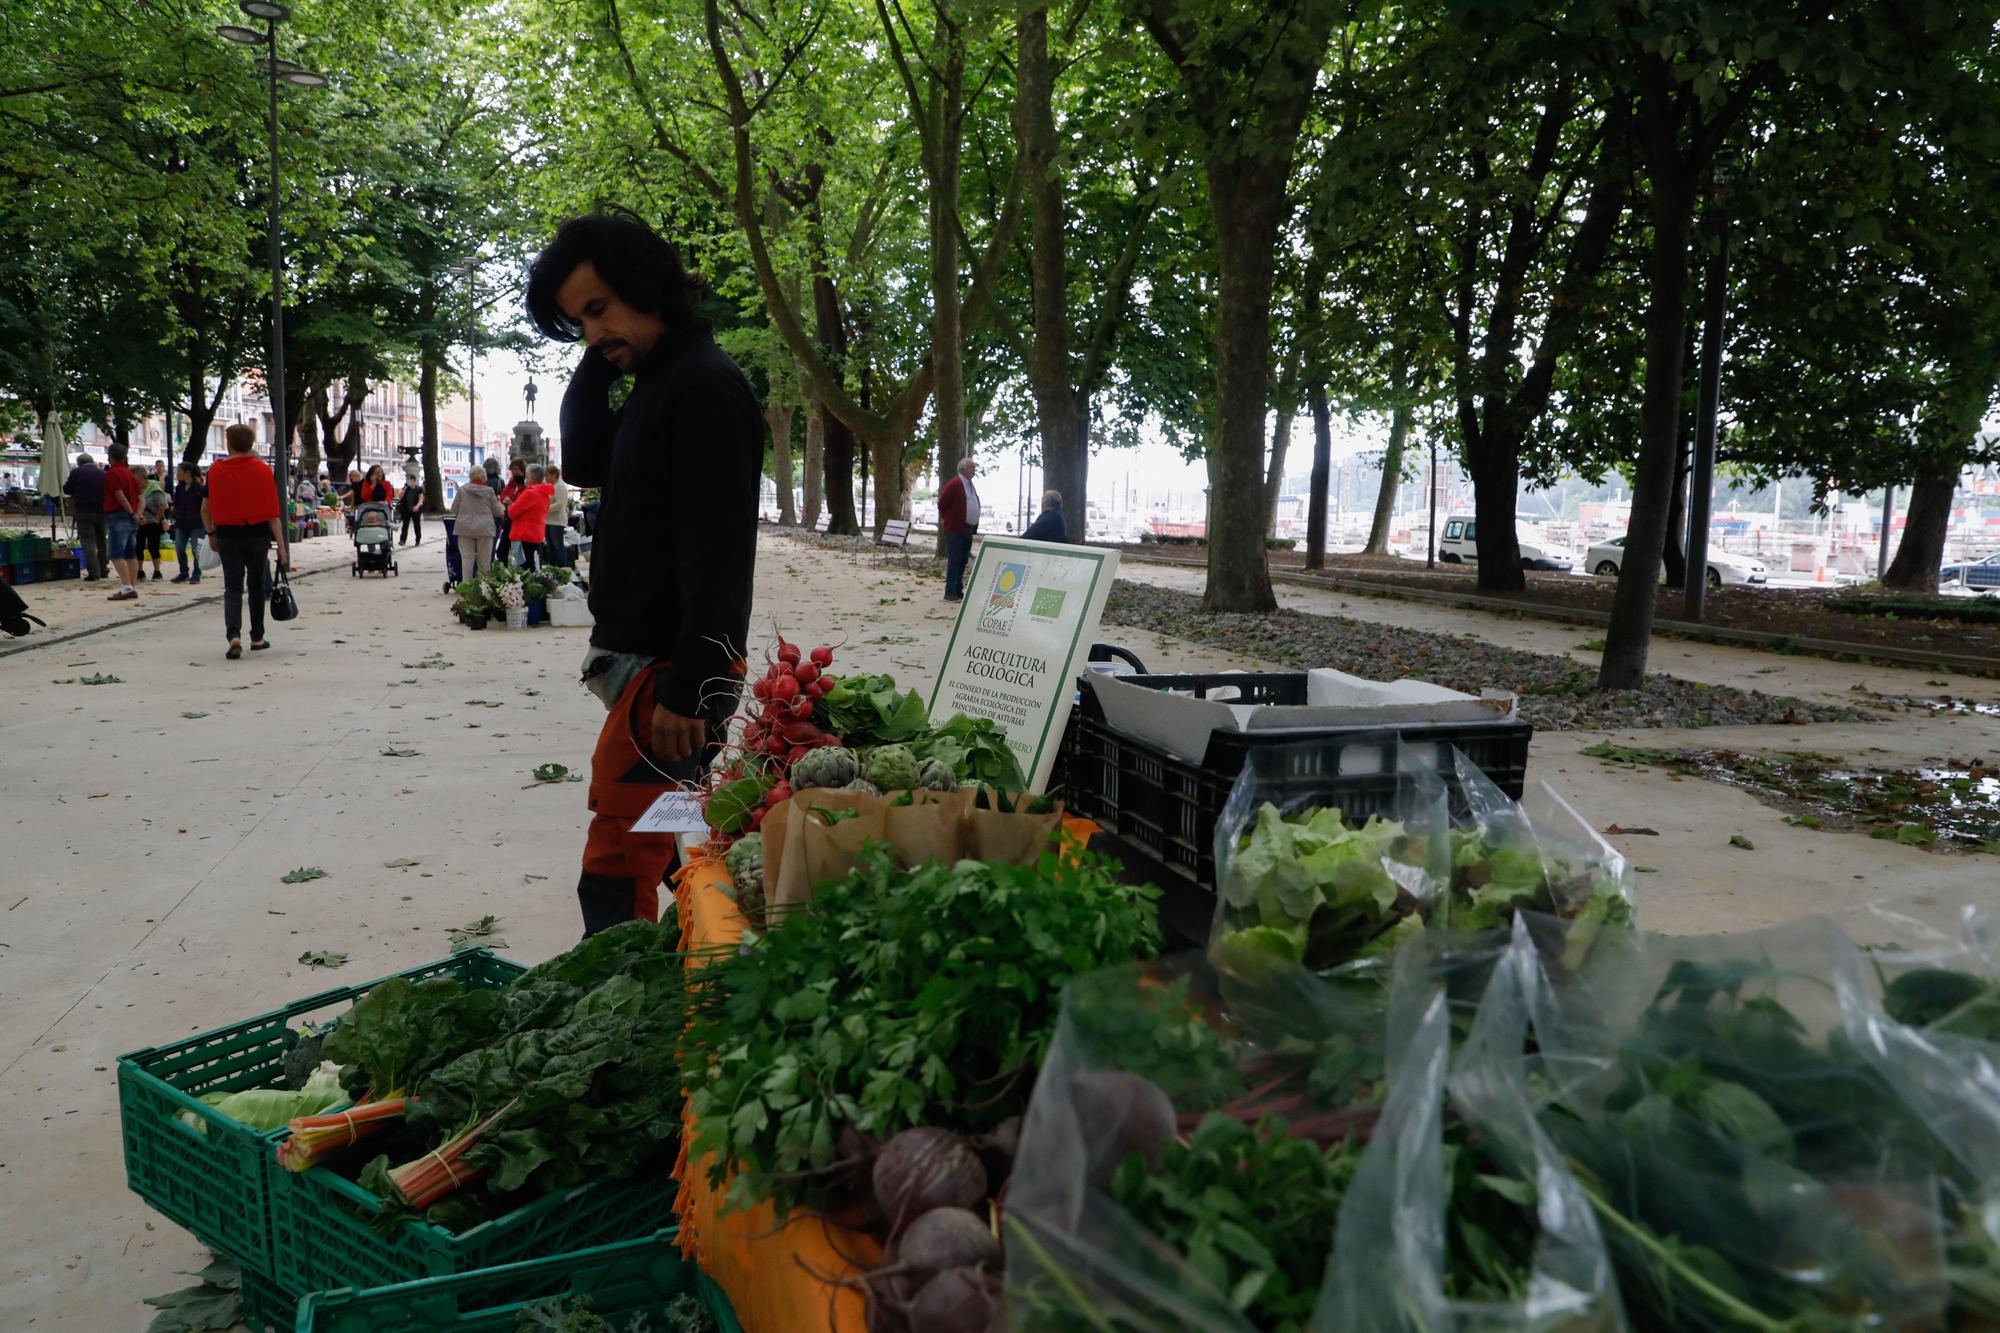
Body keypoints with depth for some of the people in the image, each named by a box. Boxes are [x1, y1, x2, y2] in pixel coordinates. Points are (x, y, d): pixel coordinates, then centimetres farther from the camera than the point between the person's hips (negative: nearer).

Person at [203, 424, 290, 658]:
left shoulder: (215, 471, 0)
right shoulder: (263, 470, -5)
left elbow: (206, 509, 3)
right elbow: (272, 513, -9)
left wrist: (212, 535, 18)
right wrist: (281, 545, -8)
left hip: (228, 535, 0)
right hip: (257, 535, 0)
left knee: (233, 587, 0)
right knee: (256, 586, 14)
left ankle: (234, 635, -21)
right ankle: (257, 638, 22)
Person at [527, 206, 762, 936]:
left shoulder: (702, 385, -15)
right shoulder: (659, 379, 16)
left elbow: (717, 552, -22)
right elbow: (586, 462, 15)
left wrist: (686, 688, -24)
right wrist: (598, 362, 5)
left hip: (670, 670, -10)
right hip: (650, 662, 10)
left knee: (615, 881, -8)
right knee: (674, 858, 17)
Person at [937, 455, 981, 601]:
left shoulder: (970, 485, 16)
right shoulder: (954, 484, -12)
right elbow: (942, 503, -11)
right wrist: (945, 519, -3)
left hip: (968, 529, 8)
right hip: (955, 529, -8)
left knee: (962, 561, 10)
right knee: (954, 561, -8)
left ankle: (958, 591, 15)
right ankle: (950, 593, -7)